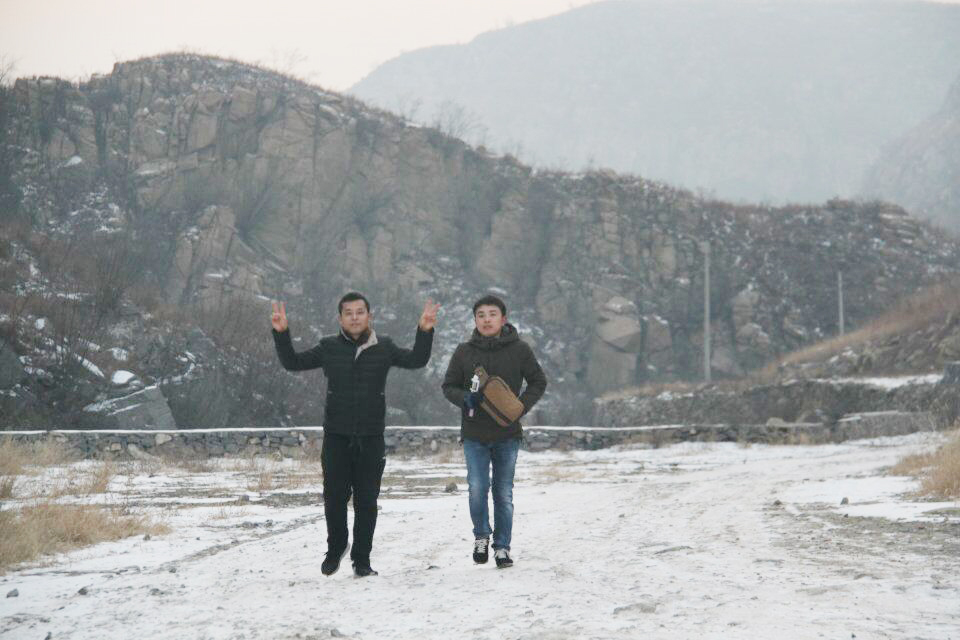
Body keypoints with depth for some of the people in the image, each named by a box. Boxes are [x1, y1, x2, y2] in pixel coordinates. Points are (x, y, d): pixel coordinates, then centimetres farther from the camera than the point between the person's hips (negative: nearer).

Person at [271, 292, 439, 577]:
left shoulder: (383, 348, 3)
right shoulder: (329, 348, 2)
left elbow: (417, 360, 1)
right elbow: (292, 362, 7)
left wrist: (425, 331, -13)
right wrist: (281, 334, -5)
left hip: (371, 438, 0)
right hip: (336, 436, 0)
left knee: (366, 501, 3)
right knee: (334, 497, 4)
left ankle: (362, 559, 13)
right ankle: (336, 548, 27)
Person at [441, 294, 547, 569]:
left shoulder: (519, 350, -1)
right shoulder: (464, 352, 1)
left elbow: (538, 382, 7)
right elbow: (449, 386, 9)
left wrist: (520, 407, -8)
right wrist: (465, 399, -13)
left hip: (507, 434, 0)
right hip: (474, 434, 0)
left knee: (504, 493, 5)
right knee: (477, 487, -11)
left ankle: (502, 547, 17)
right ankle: (481, 536, 14)